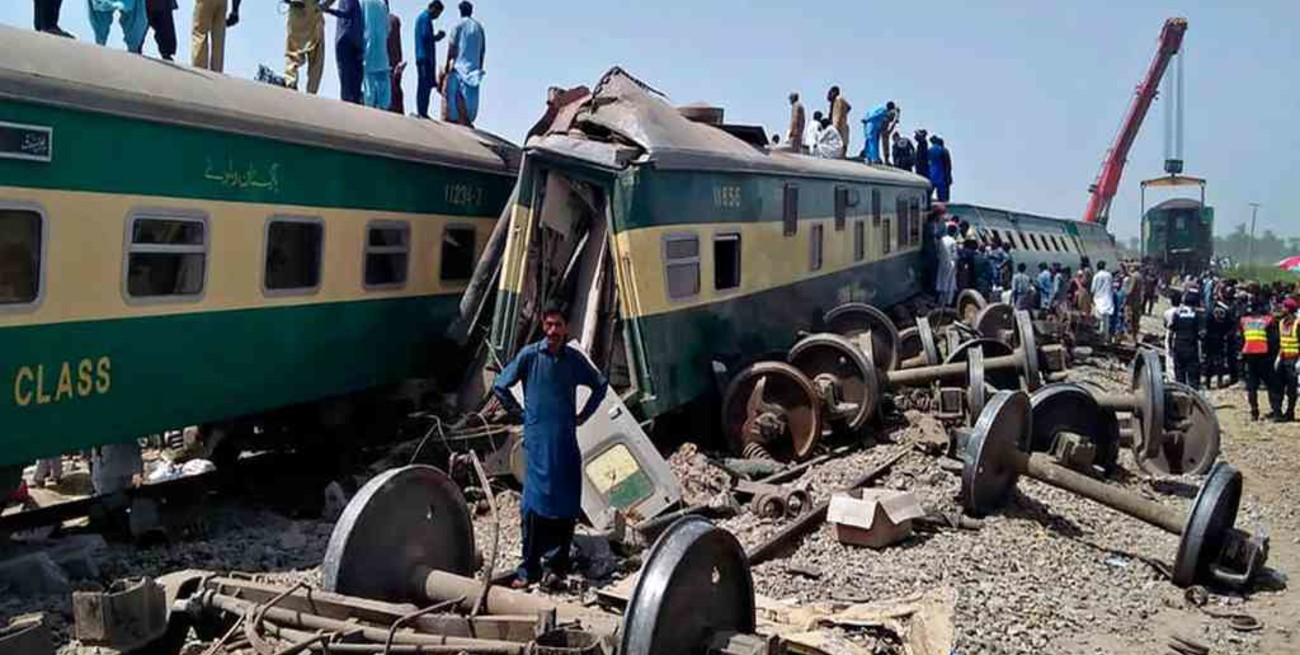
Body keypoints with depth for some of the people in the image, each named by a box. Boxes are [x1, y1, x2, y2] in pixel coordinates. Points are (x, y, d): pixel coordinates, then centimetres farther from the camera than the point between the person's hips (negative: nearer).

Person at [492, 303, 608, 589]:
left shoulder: (575, 359, 7)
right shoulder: (529, 355, -1)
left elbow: (600, 385, 22)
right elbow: (500, 386, 7)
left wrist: (583, 415, 14)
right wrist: (521, 414, 4)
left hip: (566, 440, 3)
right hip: (538, 440, -3)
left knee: (567, 504, 3)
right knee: (535, 503, -6)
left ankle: (556, 564, 15)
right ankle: (529, 568, 2)